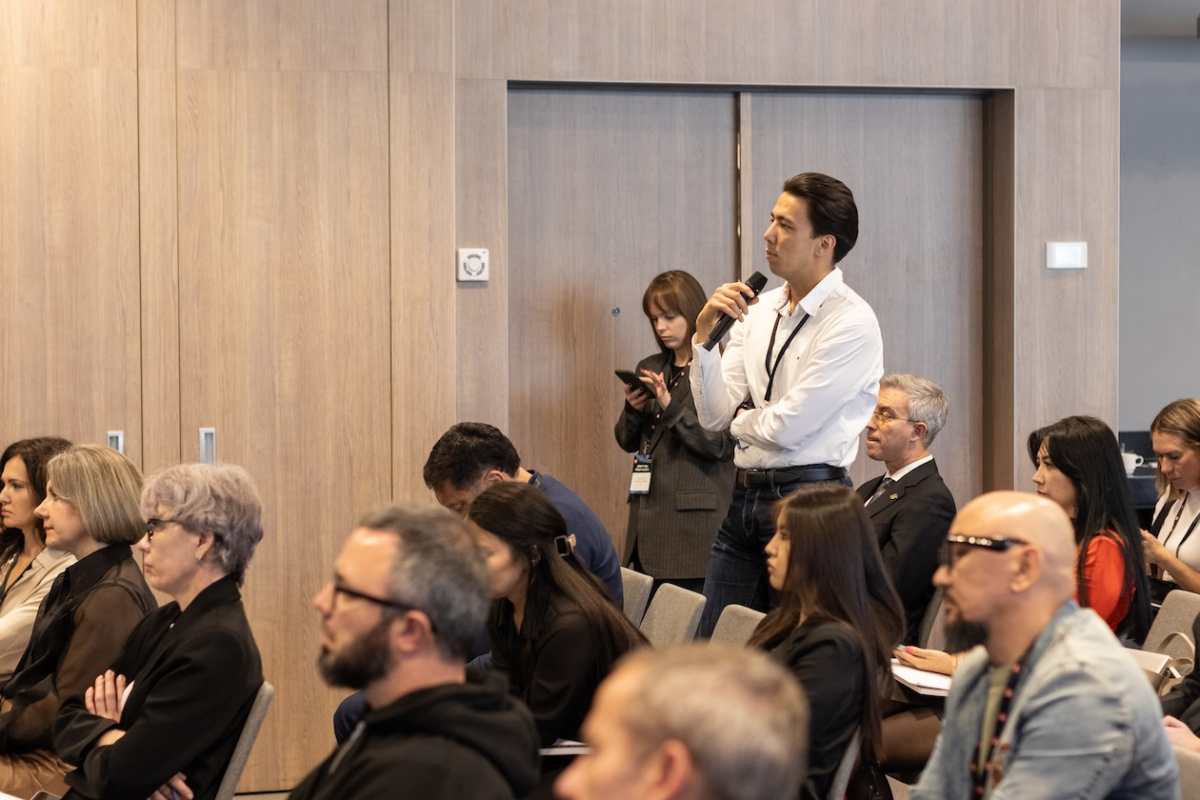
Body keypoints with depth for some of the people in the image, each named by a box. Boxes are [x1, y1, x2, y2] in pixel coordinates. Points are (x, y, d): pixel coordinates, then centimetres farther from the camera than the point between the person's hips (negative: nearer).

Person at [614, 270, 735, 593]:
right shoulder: (650, 369, 16)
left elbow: (720, 445, -11)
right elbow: (628, 442, 19)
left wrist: (670, 407, -19)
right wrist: (633, 410, -1)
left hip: (693, 521, -6)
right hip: (648, 515, 6)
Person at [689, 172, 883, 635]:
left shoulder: (851, 322, -11)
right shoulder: (758, 311, 11)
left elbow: (787, 427, -15)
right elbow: (714, 415, 6)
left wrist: (741, 418, 4)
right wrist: (704, 332, -4)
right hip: (745, 498, 7)